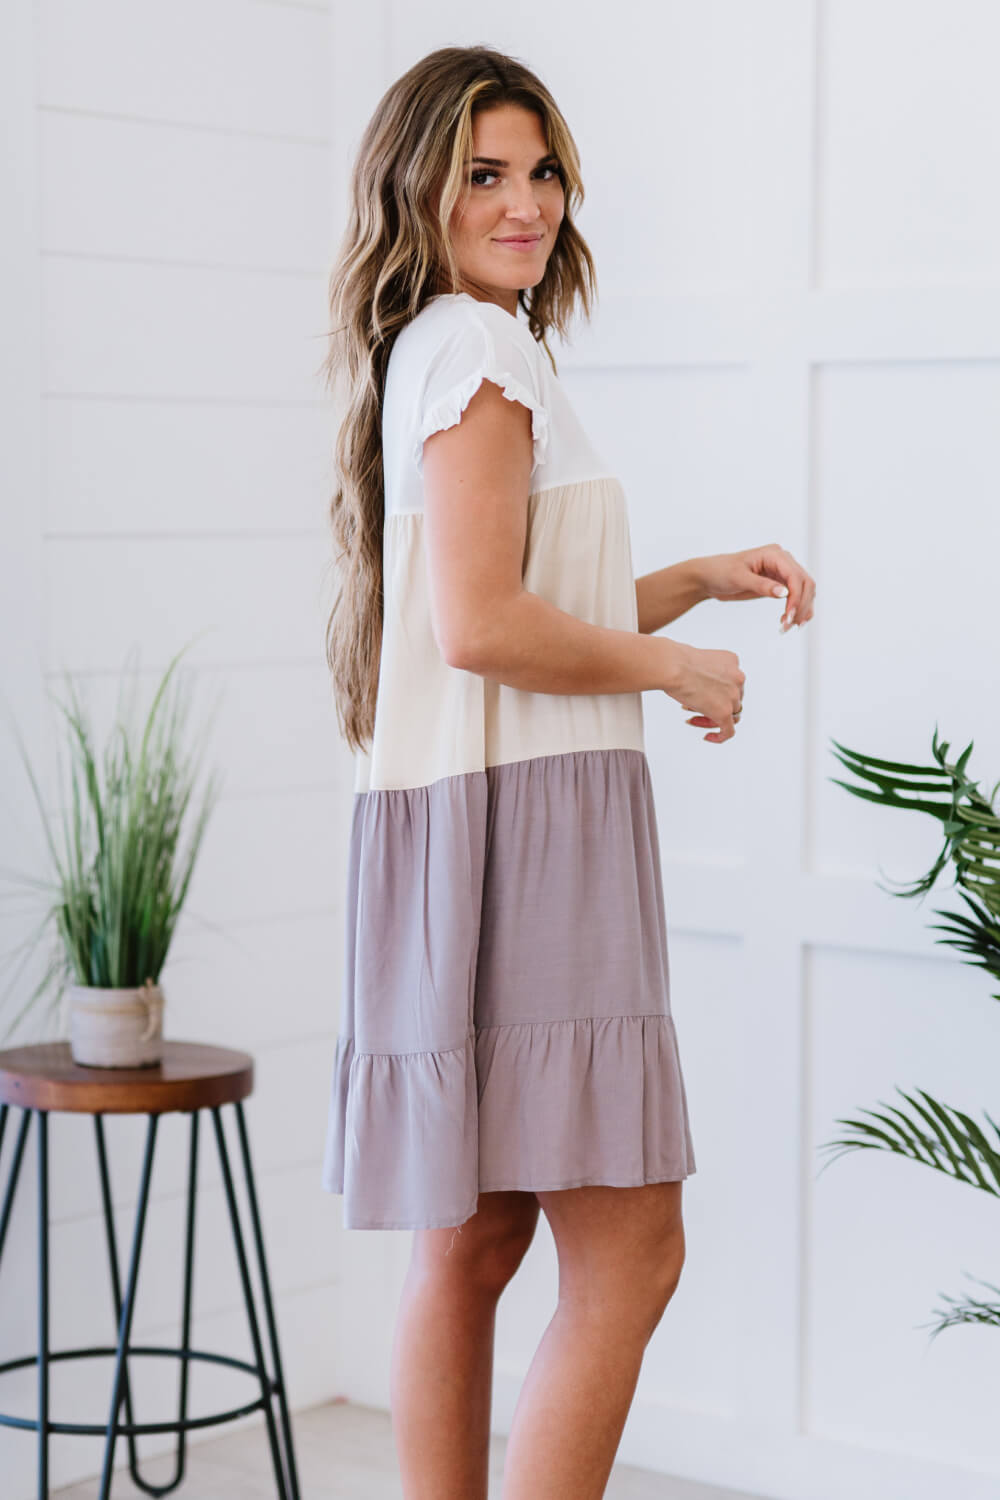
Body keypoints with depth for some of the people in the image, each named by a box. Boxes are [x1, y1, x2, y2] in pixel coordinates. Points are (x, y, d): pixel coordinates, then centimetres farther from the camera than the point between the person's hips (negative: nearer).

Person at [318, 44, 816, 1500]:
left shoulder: (433, 348, 21)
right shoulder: (483, 347, -10)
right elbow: (483, 628, -20)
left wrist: (697, 580, 18)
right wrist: (678, 670, -8)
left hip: (478, 821, 10)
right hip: (520, 820, -10)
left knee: (472, 1240, 13)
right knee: (628, 1248, -10)